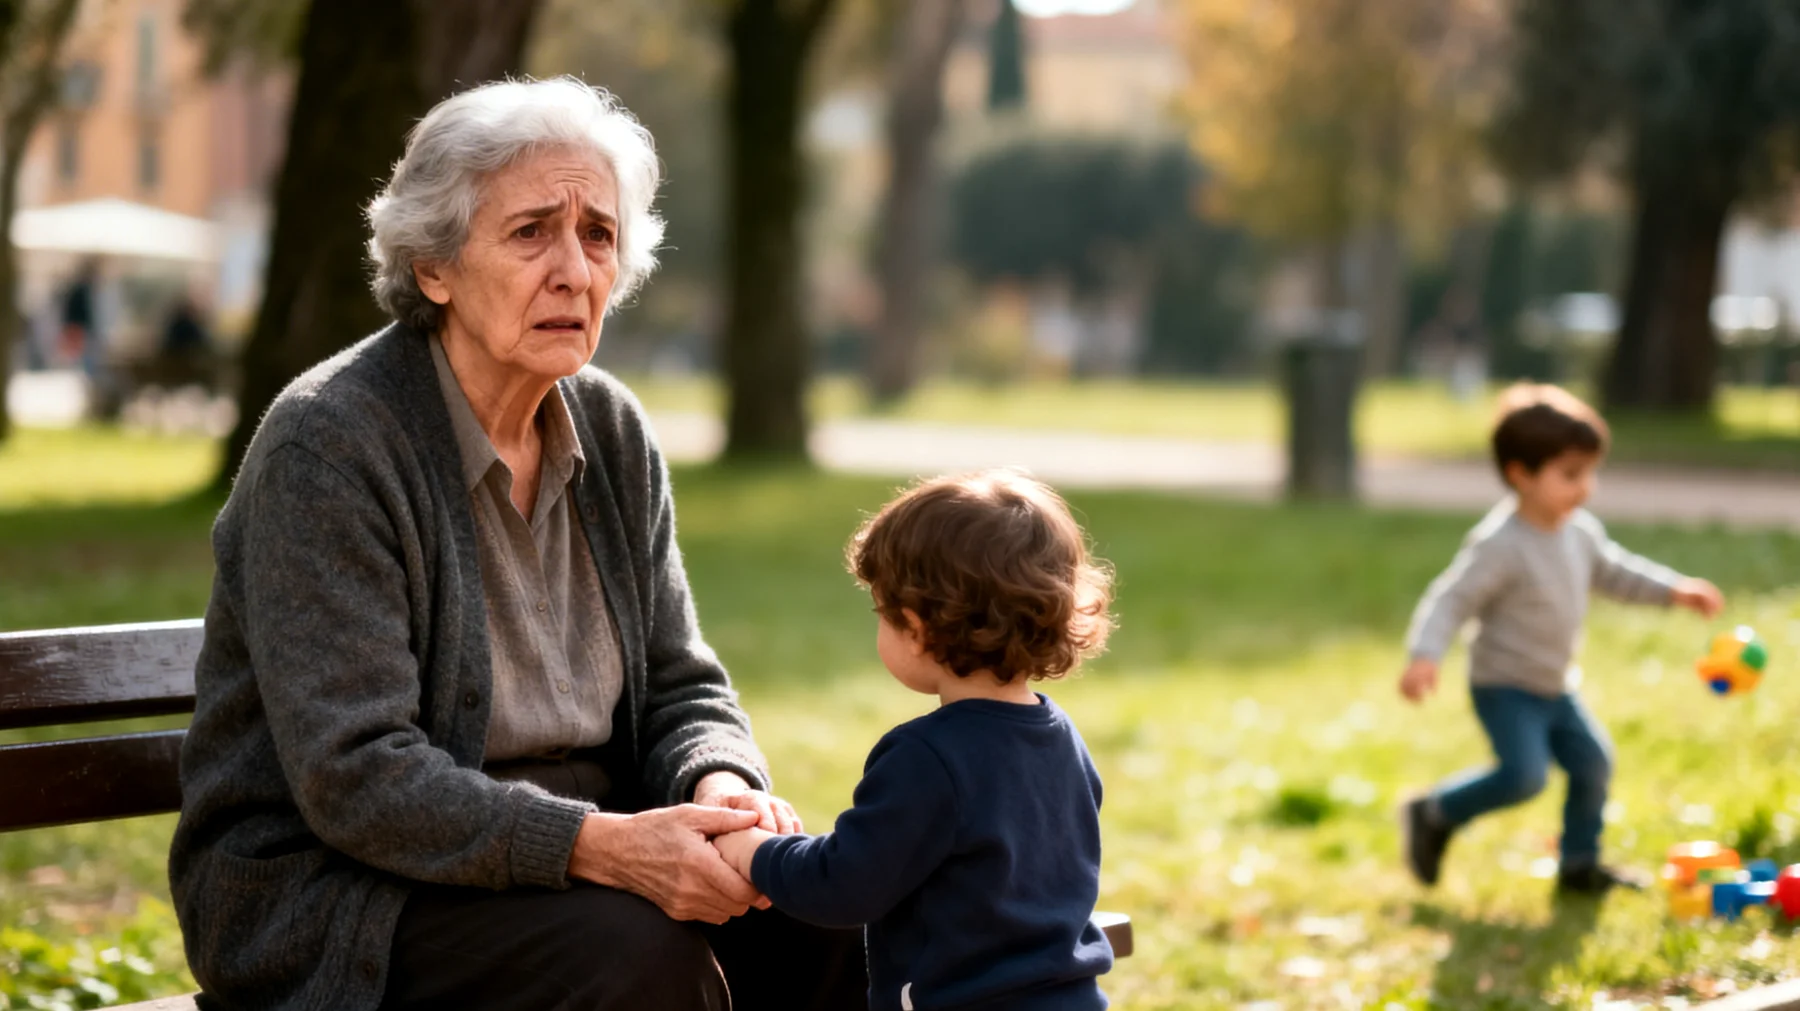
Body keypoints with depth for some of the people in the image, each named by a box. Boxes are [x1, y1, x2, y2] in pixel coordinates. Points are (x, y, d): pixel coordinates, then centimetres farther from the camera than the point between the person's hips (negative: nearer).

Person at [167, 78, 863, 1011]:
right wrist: (599, 845, -33)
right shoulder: (325, 443, -17)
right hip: (325, 902, -6)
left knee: (815, 916, -16)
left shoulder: (611, 433, 6)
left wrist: (723, 791, -15)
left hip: (564, 853, 7)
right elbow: (355, 778, -23)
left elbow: (681, 691, 10)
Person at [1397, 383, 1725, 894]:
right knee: (1524, 775, -20)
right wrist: (1424, 656, -40)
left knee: (1593, 762, 7)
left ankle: (1579, 865, 24)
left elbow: (1612, 572, 18)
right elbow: (1449, 601, -26)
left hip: (1556, 687, 8)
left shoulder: (1581, 531, 1)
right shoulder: (1500, 545, -24)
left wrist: (1675, 590, 10)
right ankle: (1434, 815, 1)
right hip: (1504, 686, -8)